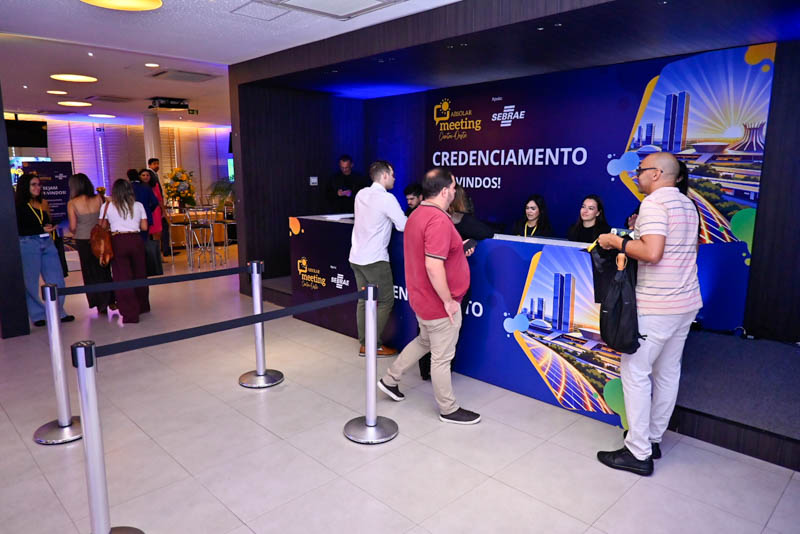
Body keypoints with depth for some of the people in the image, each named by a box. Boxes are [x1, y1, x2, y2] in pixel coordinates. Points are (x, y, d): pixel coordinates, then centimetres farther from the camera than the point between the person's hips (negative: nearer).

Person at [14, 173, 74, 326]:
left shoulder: (43, 203, 13)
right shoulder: (19, 206, -2)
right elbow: (19, 229, -7)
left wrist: (50, 228, -3)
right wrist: (41, 229, -12)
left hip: (47, 244, 5)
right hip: (28, 244, -5)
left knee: (56, 280, 4)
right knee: (31, 282, 3)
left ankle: (58, 313, 14)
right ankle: (38, 315, 12)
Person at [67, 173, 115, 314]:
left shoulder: (72, 203, -9)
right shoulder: (98, 199, -4)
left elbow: (72, 227, -8)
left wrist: (74, 233, 14)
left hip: (83, 241, -2)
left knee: (90, 271, 9)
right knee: (104, 269, 15)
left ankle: (101, 304, 12)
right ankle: (111, 301, 15)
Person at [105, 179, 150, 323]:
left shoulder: (107, 207, 0)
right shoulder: (138, 206, 3)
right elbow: (144, 227, 4)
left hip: (118, 242, -2)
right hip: (136, 241, 2)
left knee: (122, 278, 2)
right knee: (139, 275, 17)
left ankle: (130, 314, -1)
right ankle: (142, 307, 32)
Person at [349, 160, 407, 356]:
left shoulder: (361, 194, 9)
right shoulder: (387, 198, -14)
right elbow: (404, 226, -12)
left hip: (356, 257, 8)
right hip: (374, 259, -8)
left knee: (364, 300, 12)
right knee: (386, 301, 3)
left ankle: (364, 344, 16)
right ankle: (374, 345, 4)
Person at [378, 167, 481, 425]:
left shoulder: (417, 215, 6)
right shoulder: (439, 221, -26)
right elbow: (433, 267, -32)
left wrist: (455, 250, 15)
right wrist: (448, 300, -22)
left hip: (422, 298, 10)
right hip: (439, 303, -10)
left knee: (424, 341, 28)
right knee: (442, 356, 6)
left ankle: (390, 379, 36)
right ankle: (448, 409, 23)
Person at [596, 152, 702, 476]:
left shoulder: (654, 203, -14)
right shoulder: (688, 205, 14)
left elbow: (652, 253, -26)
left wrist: (616, 241, -13)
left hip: (656, 307, -9)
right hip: (687, 303, 9)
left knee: (636, 372, -1)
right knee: (668, 373, 14)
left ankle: (638, 453, 4)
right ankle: (653, 440, 26)